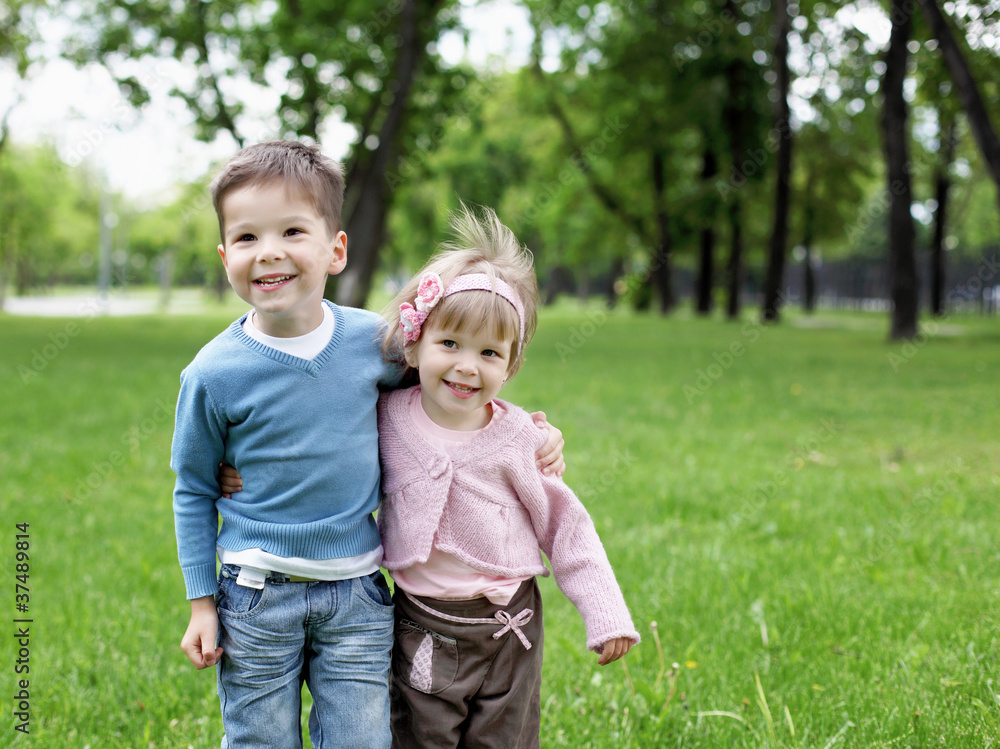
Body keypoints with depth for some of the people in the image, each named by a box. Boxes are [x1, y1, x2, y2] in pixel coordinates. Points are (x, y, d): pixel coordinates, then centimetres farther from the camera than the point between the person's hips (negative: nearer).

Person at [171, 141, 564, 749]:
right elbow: (194, 492, 2)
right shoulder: (214, 375, -11)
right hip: (257, 594, -1)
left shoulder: (374, 341, -6)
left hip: (357, 595, 2)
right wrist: (202, 604, 1)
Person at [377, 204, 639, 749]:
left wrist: (605, 615, -5)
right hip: (423, 632, 1)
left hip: (509, 629, -1)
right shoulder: (387, 418, -6)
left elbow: (564, 527, -3)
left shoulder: (517, 438, -10)